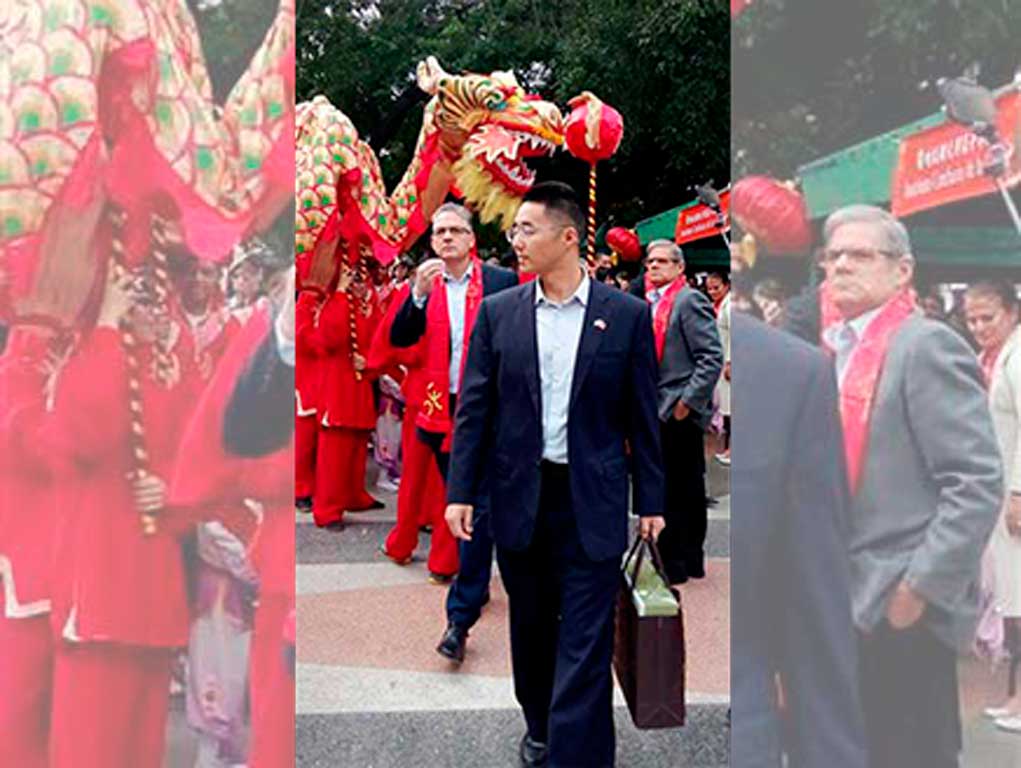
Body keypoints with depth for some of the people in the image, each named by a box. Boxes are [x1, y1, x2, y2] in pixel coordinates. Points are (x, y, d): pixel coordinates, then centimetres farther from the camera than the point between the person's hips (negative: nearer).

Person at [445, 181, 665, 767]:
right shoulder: (498, 312, 1)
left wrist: (651, 500, 1)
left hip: (593, 501, -3)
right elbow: (475, 407, 2)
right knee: (531, 627, 19)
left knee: (585, 642, -1)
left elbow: (642, 416, 0)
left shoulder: (627, 314, -4)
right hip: (520, 497, 3)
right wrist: (462, 490, -2)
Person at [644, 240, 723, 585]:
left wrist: (688, 401, -18)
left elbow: (712, 357, -17)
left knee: (675, 491, -4)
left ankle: (674, 564, 6)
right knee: (688, 489, 16)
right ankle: (691, 560, 26)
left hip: (680, 413, -9)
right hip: (663, 412, 9)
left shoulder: (690, 300, -10)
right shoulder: (653, 303, 15)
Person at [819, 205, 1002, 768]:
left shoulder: (926, 346, -11)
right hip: (840, 605, 7)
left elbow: (978, 482, -17)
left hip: (901, 610, -7)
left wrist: (920, 586, -18)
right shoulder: (831, 352, 12)